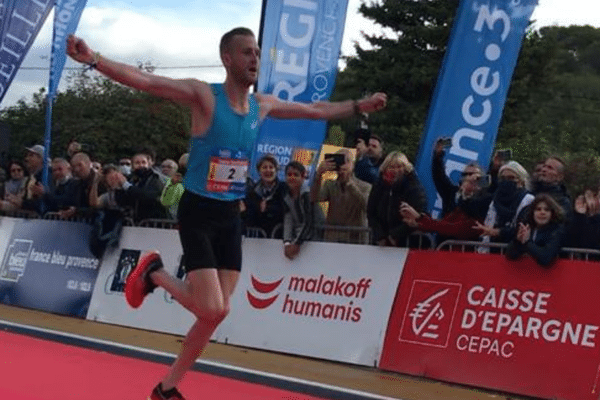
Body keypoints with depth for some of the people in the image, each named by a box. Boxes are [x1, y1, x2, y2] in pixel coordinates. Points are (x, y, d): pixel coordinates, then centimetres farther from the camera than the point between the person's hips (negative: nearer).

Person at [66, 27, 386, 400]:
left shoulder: (263, 105, 6)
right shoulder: (203, 95, -13)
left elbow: (316, 110, 22)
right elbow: (144, 80, -24)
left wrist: (360, 106, 24)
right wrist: (94, 59, -36)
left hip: (231, 216, 6)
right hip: (198, 212, -6)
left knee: (216, 313, 5)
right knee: (213, 310, -15)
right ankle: (154, 274, 12)